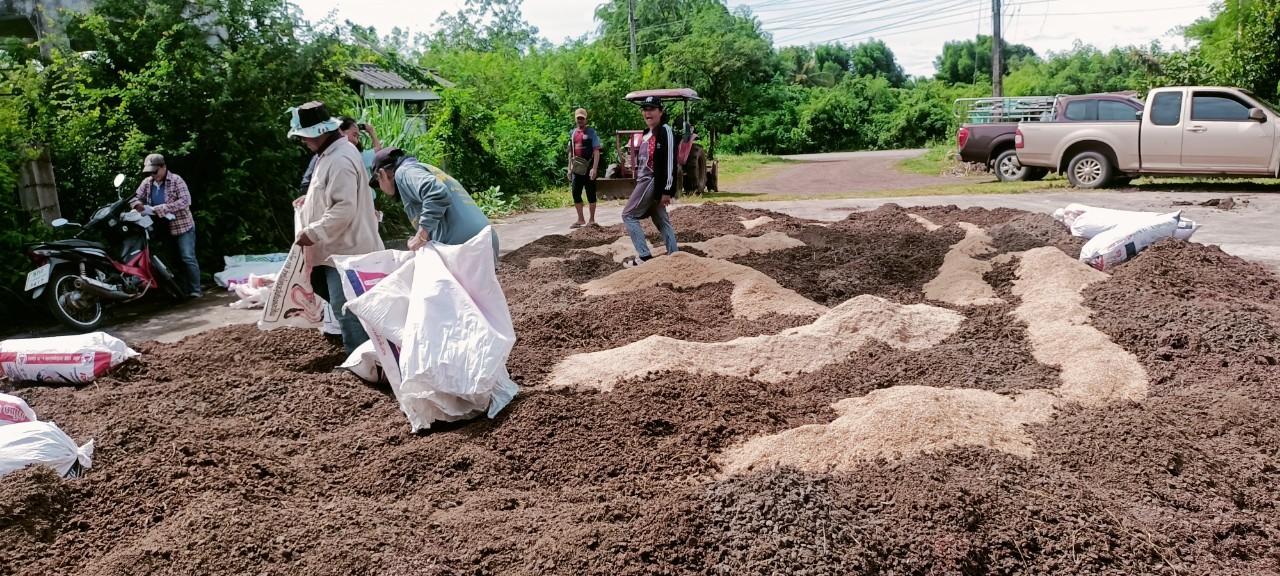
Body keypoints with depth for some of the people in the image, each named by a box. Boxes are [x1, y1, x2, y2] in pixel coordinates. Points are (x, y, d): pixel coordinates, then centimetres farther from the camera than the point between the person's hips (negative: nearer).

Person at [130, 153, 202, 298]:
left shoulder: (176, 180, -9)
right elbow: (136, 197, 10)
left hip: (182, 226, -6)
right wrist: (138, 205, -16)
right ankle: (181, 290, 16)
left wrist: (161, 209, -24)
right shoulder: (147, 182, 8)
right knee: (173, 259, 10)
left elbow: (185, 201, -20)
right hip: (162, 229, 6)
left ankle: (195, 290, -5)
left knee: (188, 258, -8)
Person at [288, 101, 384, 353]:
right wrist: (311, 200, 19)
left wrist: (313, 232, -23)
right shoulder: (330, 153, 13)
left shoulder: (340, 160, -20)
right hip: (341, 248, 11)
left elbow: (344, 209, -27)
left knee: (346, 310, -6)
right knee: (348, 308, 17)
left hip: (345, 250, -11)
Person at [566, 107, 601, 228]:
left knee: (591, 194, 2)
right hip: (576, 169, 5)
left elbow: (596, 151, -10)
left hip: (588, 168, -5)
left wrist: (594, 168, -18)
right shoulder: (573, 132, 12)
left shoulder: (591, 132, -4)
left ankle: (592, 220, 10)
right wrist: (569, 168, 11)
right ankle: (581, 220, 17)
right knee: (576, 194, 6)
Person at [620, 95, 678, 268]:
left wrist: (667, 190, -21)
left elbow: (670, 162, -18)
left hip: (653, 181, -10)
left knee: (628, 215, -4)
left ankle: (644, 256, -5)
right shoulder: (647, 133, 15)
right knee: (661, 220, 10)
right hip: (646, 181, 10)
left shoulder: (665, 131, -13)